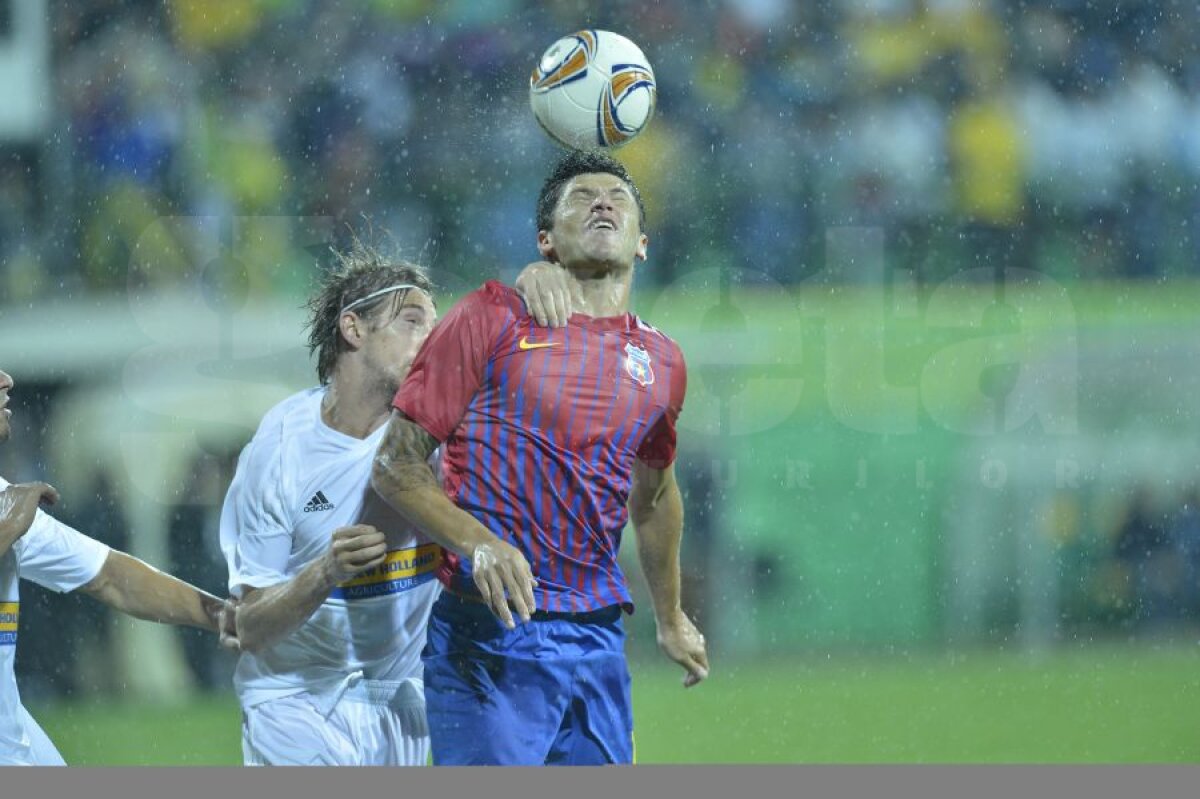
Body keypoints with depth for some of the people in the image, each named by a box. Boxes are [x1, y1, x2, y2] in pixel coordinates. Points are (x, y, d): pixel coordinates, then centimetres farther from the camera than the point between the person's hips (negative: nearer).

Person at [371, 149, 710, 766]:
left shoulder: (660, 362, 12)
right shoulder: (493, 318, -2)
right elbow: (395, 464, -3)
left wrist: (670, 618, 39)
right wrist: (477, 542, -19)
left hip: (599, 641, 5)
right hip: (486, 639, -5)